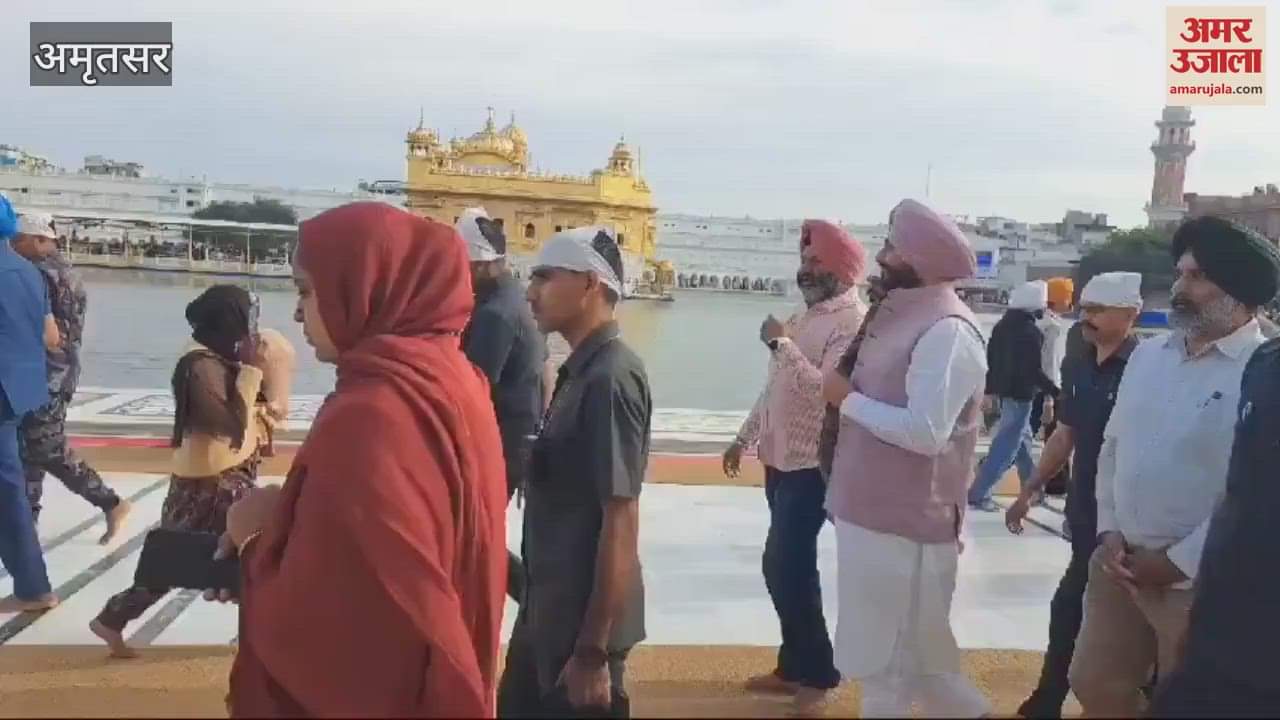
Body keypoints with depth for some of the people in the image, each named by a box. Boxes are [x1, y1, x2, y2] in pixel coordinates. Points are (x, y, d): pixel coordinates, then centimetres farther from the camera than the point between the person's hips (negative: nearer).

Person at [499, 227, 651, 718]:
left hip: (583, 622, -9)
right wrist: (535, 603, 18)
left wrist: (593, 649, -20)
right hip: (547, 612, 9)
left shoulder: (610, 377, -21)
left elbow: (621, 519, -23)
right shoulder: (580, 371, 6)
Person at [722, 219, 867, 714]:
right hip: (780, 459, 9)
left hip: (811, 465, -9)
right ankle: (795, 665, 26)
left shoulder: (853, 322, -14)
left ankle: (817, 673, 9)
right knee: (786, 568, 13)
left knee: (787, 568, -7)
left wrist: (782, 343, -22)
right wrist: (744, 437, 20)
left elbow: (827, 391, -27)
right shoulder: (805, 316, 14)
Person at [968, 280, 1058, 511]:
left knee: (1022, 439, 22)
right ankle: (978, 494, -7)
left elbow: (990, 360, 12)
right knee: (1006, 445, -5)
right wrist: (1055, 392, -12)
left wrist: (989, 389, 20)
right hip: (1020, 394, -9)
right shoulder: (1031, 333, -17)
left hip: (1003, 391, 9)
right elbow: (1034, 371, -20)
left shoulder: (1001, 326, 8)